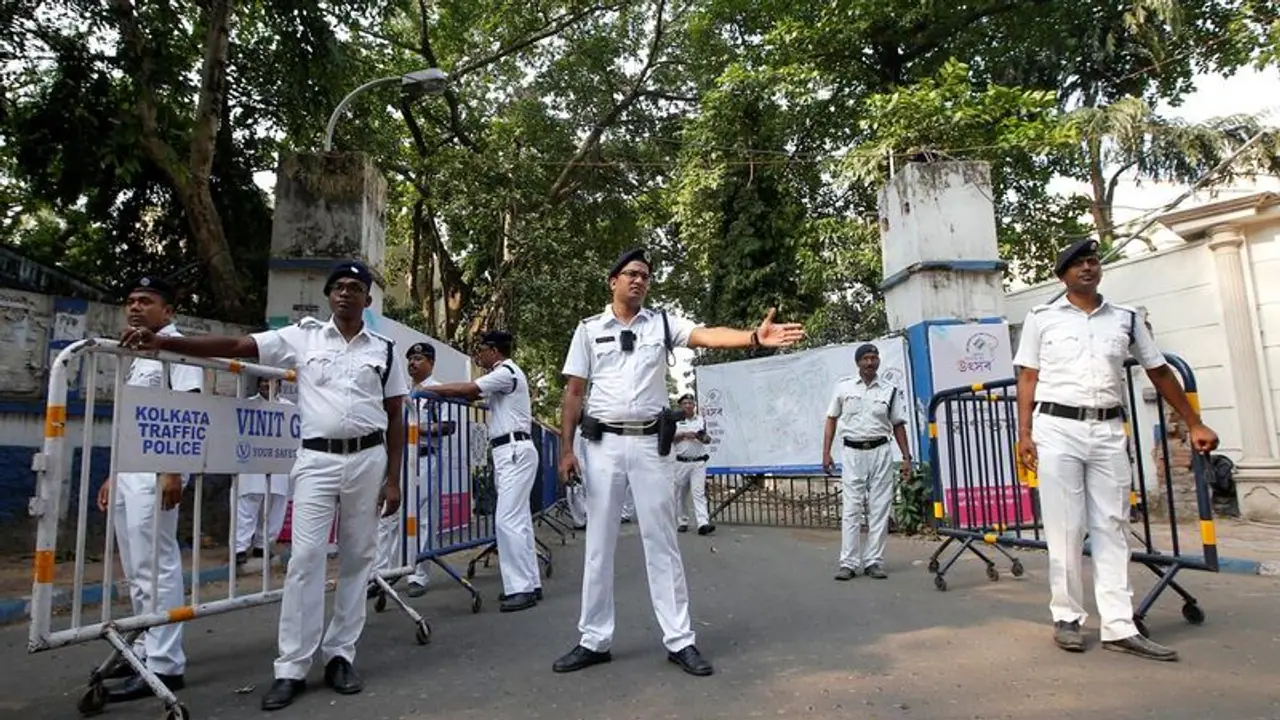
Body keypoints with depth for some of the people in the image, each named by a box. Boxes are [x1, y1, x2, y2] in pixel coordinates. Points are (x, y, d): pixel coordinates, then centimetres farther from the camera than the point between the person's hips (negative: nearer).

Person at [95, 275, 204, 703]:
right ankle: (145, 650, 22)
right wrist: (114, 475, 22)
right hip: (129, 468, 10)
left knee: (156, 566, -8)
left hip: (156, 467, -10)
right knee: (136, 570, 13)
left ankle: (164, 665, -3)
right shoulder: (139, 356, 21)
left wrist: (174, 471, -22)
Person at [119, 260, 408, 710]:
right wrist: (162, 342, -11)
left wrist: (393, 479, 1)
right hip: (316, 459, -1)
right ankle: (292, 668, 4)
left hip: (367, 458, 1)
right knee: (305, 558, -4)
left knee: (357, 558, 5)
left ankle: (340, 656, 16)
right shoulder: (303, 337, 5)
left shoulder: (384, 350, 6)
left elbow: (396, 418, 6)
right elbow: (235, 346, -1)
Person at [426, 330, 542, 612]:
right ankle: (530, 584, 17)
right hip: (508, 453, 11)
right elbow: (475, 395, 18)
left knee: (508, 520, -14)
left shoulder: (507, 372, -10)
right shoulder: (502, 375, 23)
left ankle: (521, 588, -11)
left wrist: (428, 389, -9)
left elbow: (467, 390, -17)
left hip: (515, 451, -11)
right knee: (519, 520, 11)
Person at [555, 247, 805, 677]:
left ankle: (679, 640, 11)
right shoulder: (589, 329, 6)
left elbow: (707, 336, -12)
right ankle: (594, 641, 17)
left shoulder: (662, 323, 6)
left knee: (661, 542, 4)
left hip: (649, 443, 0)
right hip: (602, 443, 0)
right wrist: (566, 449, -2)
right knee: (598, 544, 6)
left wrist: (754, 337, -30)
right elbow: (574, 392, 5)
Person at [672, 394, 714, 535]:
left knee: (699, 492, -11)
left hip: (698, 462, 0)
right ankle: (683, 522, 18)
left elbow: (708, 439, 13)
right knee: (681, 494, 6)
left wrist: (704, 437, -10)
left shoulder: (702, 420, 14)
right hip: (681, 462, 0)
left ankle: (703, 523, -21)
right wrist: (684, 434, -15)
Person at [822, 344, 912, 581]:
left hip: (880, 452, 1)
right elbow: (832, 419, 6)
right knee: (851, 509, -1)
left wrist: (906, 457, 4)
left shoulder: (890, 390, 5)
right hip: (852, 453, -1)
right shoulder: (843, 386, 3)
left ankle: (874, 562, 12)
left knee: (879, 509, 3)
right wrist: (826, 452, 0)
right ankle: (848, 563, 3)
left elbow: (898, 425, 9)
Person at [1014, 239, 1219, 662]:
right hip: (1057, 428, -3)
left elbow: (1160, 372, 18)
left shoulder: (1125, 319, 13)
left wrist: (1194, 423, 17)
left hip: (1109, 432, 3)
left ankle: (1119, 627, 8)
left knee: (1112, 528, 4)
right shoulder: (1042, 318, 4)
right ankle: (1067, 618, 11)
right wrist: (1024, 433, -6)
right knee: (1065, 528, 0)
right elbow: (1028, 378, 2)